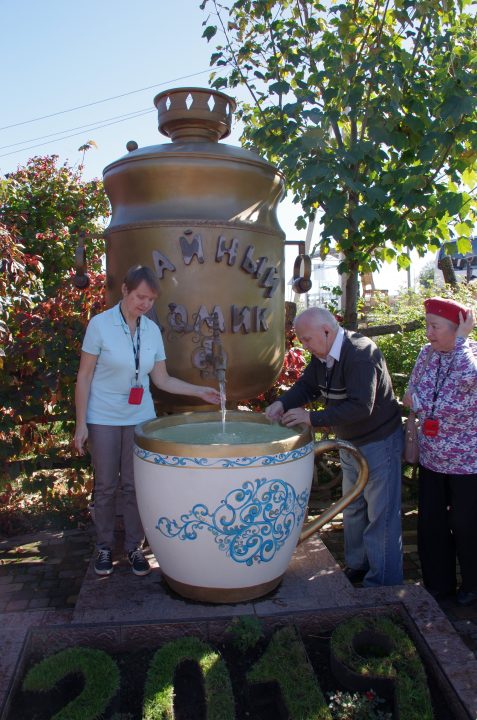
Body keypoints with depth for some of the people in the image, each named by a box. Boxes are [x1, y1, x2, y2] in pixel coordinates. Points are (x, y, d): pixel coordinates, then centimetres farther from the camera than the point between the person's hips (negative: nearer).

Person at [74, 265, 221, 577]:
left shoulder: (152, 330, 1)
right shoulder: (100, 324, -10)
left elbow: (162, 379, 6)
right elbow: (84, 376, -8)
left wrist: (200, 391, -2)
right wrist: (81, 423, -10)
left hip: (140, 417, 3)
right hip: (104, 419, -3)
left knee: (135, 485, 8)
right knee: (106, 486, 7)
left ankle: (134, 547, 23)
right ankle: (104, 548, 25)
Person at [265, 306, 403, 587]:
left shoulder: (360, 354, -27)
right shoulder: (323, 355, 1)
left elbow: (360, 407, -33)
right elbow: (307, 385, 8)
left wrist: (312, 417, -31)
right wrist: (283, 403, -11)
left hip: (378, 442, -9)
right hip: (350, 443, 10)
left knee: (381, 516, -2)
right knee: (352, 509, 20)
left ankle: (383, 584, 10)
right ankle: (357, 568, 37)